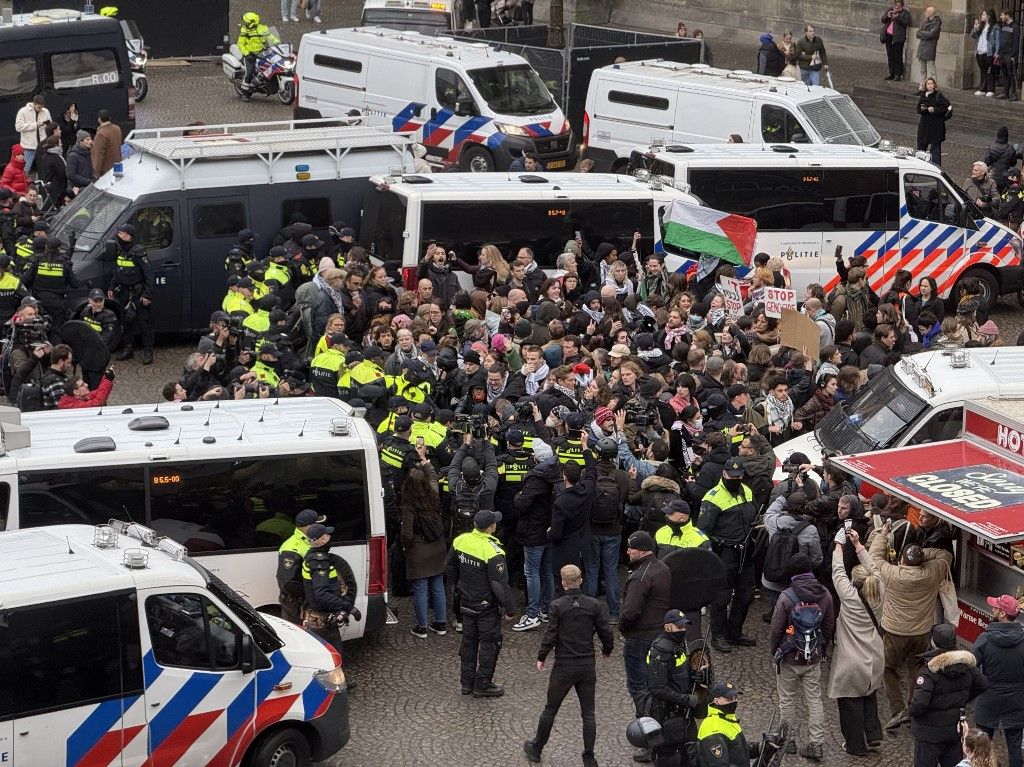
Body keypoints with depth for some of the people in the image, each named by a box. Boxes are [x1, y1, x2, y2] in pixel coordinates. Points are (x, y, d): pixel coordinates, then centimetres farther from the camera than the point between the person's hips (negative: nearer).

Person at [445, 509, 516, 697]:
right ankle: (482, 685, 11)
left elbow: (449, 567, 12)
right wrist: (510, 608, -14)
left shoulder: (461, 541, -4)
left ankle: (466, 682, 25)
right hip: (487, 605, -7)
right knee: (489, 643, 6)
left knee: (469, 640, 18)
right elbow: (499, 584, -24)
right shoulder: (492, 551, -26)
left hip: (466, 602, 7)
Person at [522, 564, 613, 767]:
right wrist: (607, 650, 20)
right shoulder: (594, 605, -4)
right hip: (588, 666, 2)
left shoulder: (557, 606, -12)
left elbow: (550, 636, -12)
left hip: (564, 666, -2)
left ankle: (536, 749, 27)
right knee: (588, 713, 8)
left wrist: (541, 658, 3)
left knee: (550, 710, 13)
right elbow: (606, 632, -1)